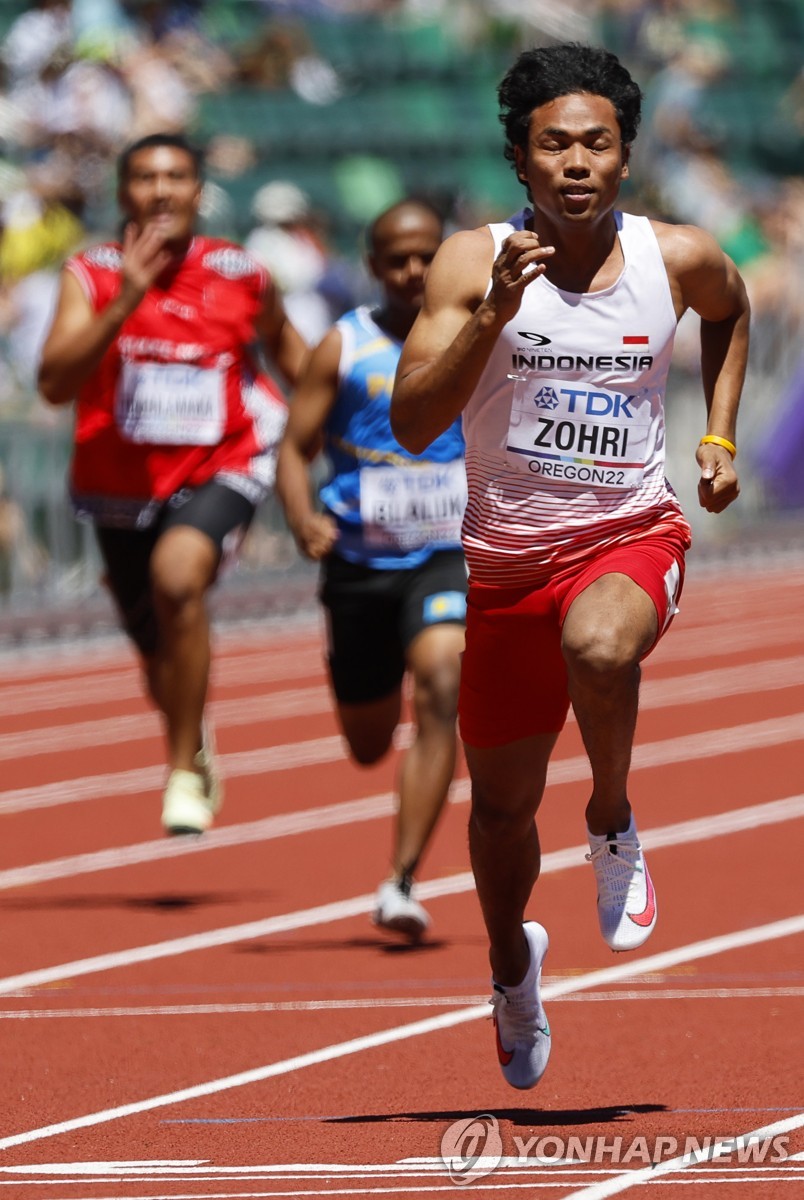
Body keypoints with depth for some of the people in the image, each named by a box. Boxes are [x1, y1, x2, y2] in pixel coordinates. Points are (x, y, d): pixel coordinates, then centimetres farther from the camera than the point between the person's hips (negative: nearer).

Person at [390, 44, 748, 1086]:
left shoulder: (680, 258, -4)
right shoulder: (473, 263, -10)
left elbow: (732, 312, 22)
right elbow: (411, 423, -19)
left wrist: (720, 435, 14)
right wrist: (493, 313, -30)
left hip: (633, 536, -1)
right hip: (509, 558, 1)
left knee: (599, 645, -38)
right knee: (503, 804, 12)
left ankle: (615, 824, -8)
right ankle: (511, 962, 44)